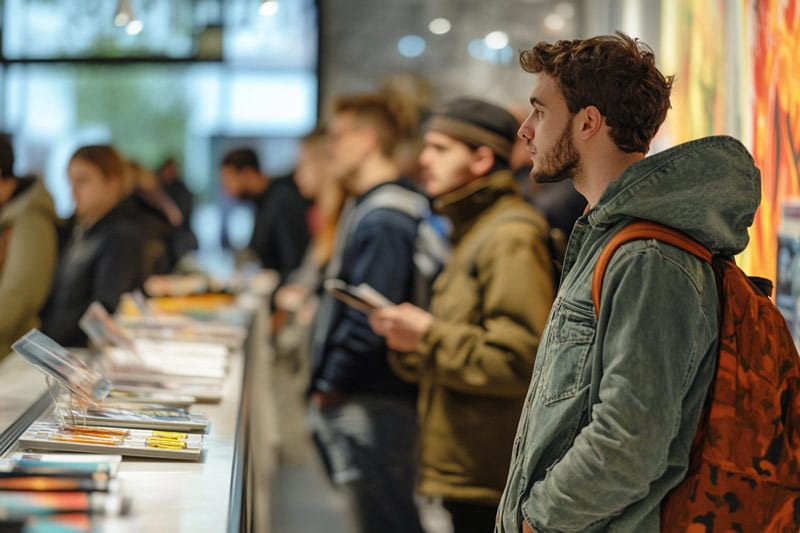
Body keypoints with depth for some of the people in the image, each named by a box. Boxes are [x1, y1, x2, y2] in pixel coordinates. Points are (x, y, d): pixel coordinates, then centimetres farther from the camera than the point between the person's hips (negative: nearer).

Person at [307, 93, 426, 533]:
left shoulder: (383, 218, -17)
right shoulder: (365, 208, 16)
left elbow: (371, 318, -23)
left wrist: (330, 385, -14)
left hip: (373, 406, -10)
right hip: (357, 401, 10)